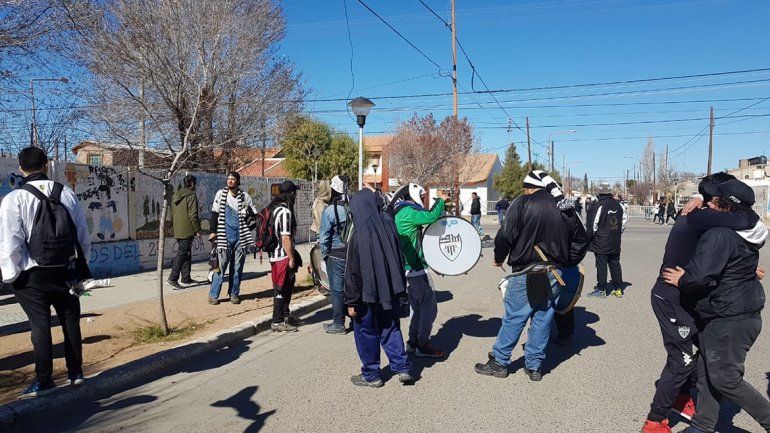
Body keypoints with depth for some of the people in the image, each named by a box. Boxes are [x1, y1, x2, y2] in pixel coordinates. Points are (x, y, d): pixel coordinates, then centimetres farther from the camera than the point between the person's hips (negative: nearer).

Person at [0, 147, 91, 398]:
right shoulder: (67, 194, 1)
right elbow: (83, 236, 6)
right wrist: (81, 267, 16)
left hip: (33, 275, -3)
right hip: (66, 272, 3)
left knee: (40, 325, 5)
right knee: (70, 321, 13)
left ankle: (44, 381, 13)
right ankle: (75, 373, 23)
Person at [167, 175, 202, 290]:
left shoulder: (176, 195, 14)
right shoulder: (191, 195, -12)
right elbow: (193, 215, -16)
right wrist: (197, 230, -10)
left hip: (177, 231, 9)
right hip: (187, 231, -9)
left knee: (186, 254, 15)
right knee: (182, 254, -7)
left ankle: (186, 279, 20)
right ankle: (173, 279, -10)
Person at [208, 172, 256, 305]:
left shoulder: (245, 196, 6)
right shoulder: (221, 194, 4)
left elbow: (254, 213, 15)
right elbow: (215, 213, 5)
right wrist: (213, 231, -1)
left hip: (241, 237, 2)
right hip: (225, 236, -2)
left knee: (237, 266, 7)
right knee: (221, 265, -4)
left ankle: (234, 294, 17)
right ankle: (213, 295, 4)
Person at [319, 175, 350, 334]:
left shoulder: (330, 210, -13)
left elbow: (324, 237, -11)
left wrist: (325, 254, 3)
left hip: (336, 255, -5)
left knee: (337, 289, 4)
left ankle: (338, 324, 11)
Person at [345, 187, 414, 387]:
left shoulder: (359, 235, -18)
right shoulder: (388, 226, -3)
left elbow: (353, 272, -15)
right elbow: (400, 260, 6)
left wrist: (351, 302, -7)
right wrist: (400, 291, 16)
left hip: (368, 294, -5)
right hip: (391, 292, 5)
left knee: (367, 333, 11)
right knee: (390, 328, 19)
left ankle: (371, 375, 22)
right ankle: (402, 367, 15)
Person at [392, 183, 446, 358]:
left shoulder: (400, 212, 16)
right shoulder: (408, 212, -16)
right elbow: (431, 216, -27)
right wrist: (441, 200, -11)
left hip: (409, 268, 10)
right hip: (415, 269, -10)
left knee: (419, 307, 18)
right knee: (430, 306, -2)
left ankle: (413, 341, 25)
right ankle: (423, 345, 6)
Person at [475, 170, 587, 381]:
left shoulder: (522, 204, -8)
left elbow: (505, 236, -12)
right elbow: (580, 240, 14)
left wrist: (499, 258, 5)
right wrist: (566, 264, 23)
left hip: (525, 274, -5)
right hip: (553, 273, 5)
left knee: (513, 318, 4)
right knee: (542, 320, 12)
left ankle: (499, 362, 14)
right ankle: (534, 366, 20)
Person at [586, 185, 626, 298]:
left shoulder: (598, 206, -15)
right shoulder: (618, 205, 7)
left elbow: (592, 225, -15)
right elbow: (624, 219, 18)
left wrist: (588, 238, -3)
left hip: (601, 243, -7)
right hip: (615, 243, 7)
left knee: (601, 265, -1)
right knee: (615, 264, 13)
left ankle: (601, 290, 3)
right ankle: (618, 289, 19)